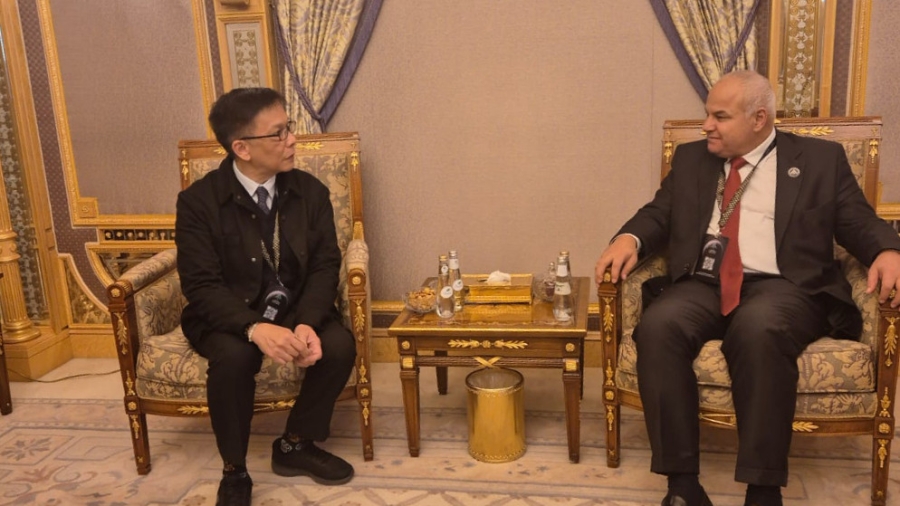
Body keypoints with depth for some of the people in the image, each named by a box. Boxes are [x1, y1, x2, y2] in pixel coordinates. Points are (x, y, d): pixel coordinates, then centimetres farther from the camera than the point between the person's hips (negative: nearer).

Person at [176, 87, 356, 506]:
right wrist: (254, 328, -36)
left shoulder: (311, 192, -4)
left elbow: (325, 266, -6)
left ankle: (294, 445, 1)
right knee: (234, 357, -34)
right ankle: (235, 472, -9)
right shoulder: (198, 201, -13)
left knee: (339, 345, -25)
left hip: (297, 309, 3)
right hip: (229, 315, -3)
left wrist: (307, 322, -26)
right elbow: (202, 285, -18)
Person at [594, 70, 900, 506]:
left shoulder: (820, 159, 13)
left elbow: (859, 222, 9)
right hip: (704, 285, 3)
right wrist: (629, 238, -7)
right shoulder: (691, 159, 20)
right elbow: (658, 214, 16)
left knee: (759, 328, -38)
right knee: (657, 326, -31)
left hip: (783, 287, -2)